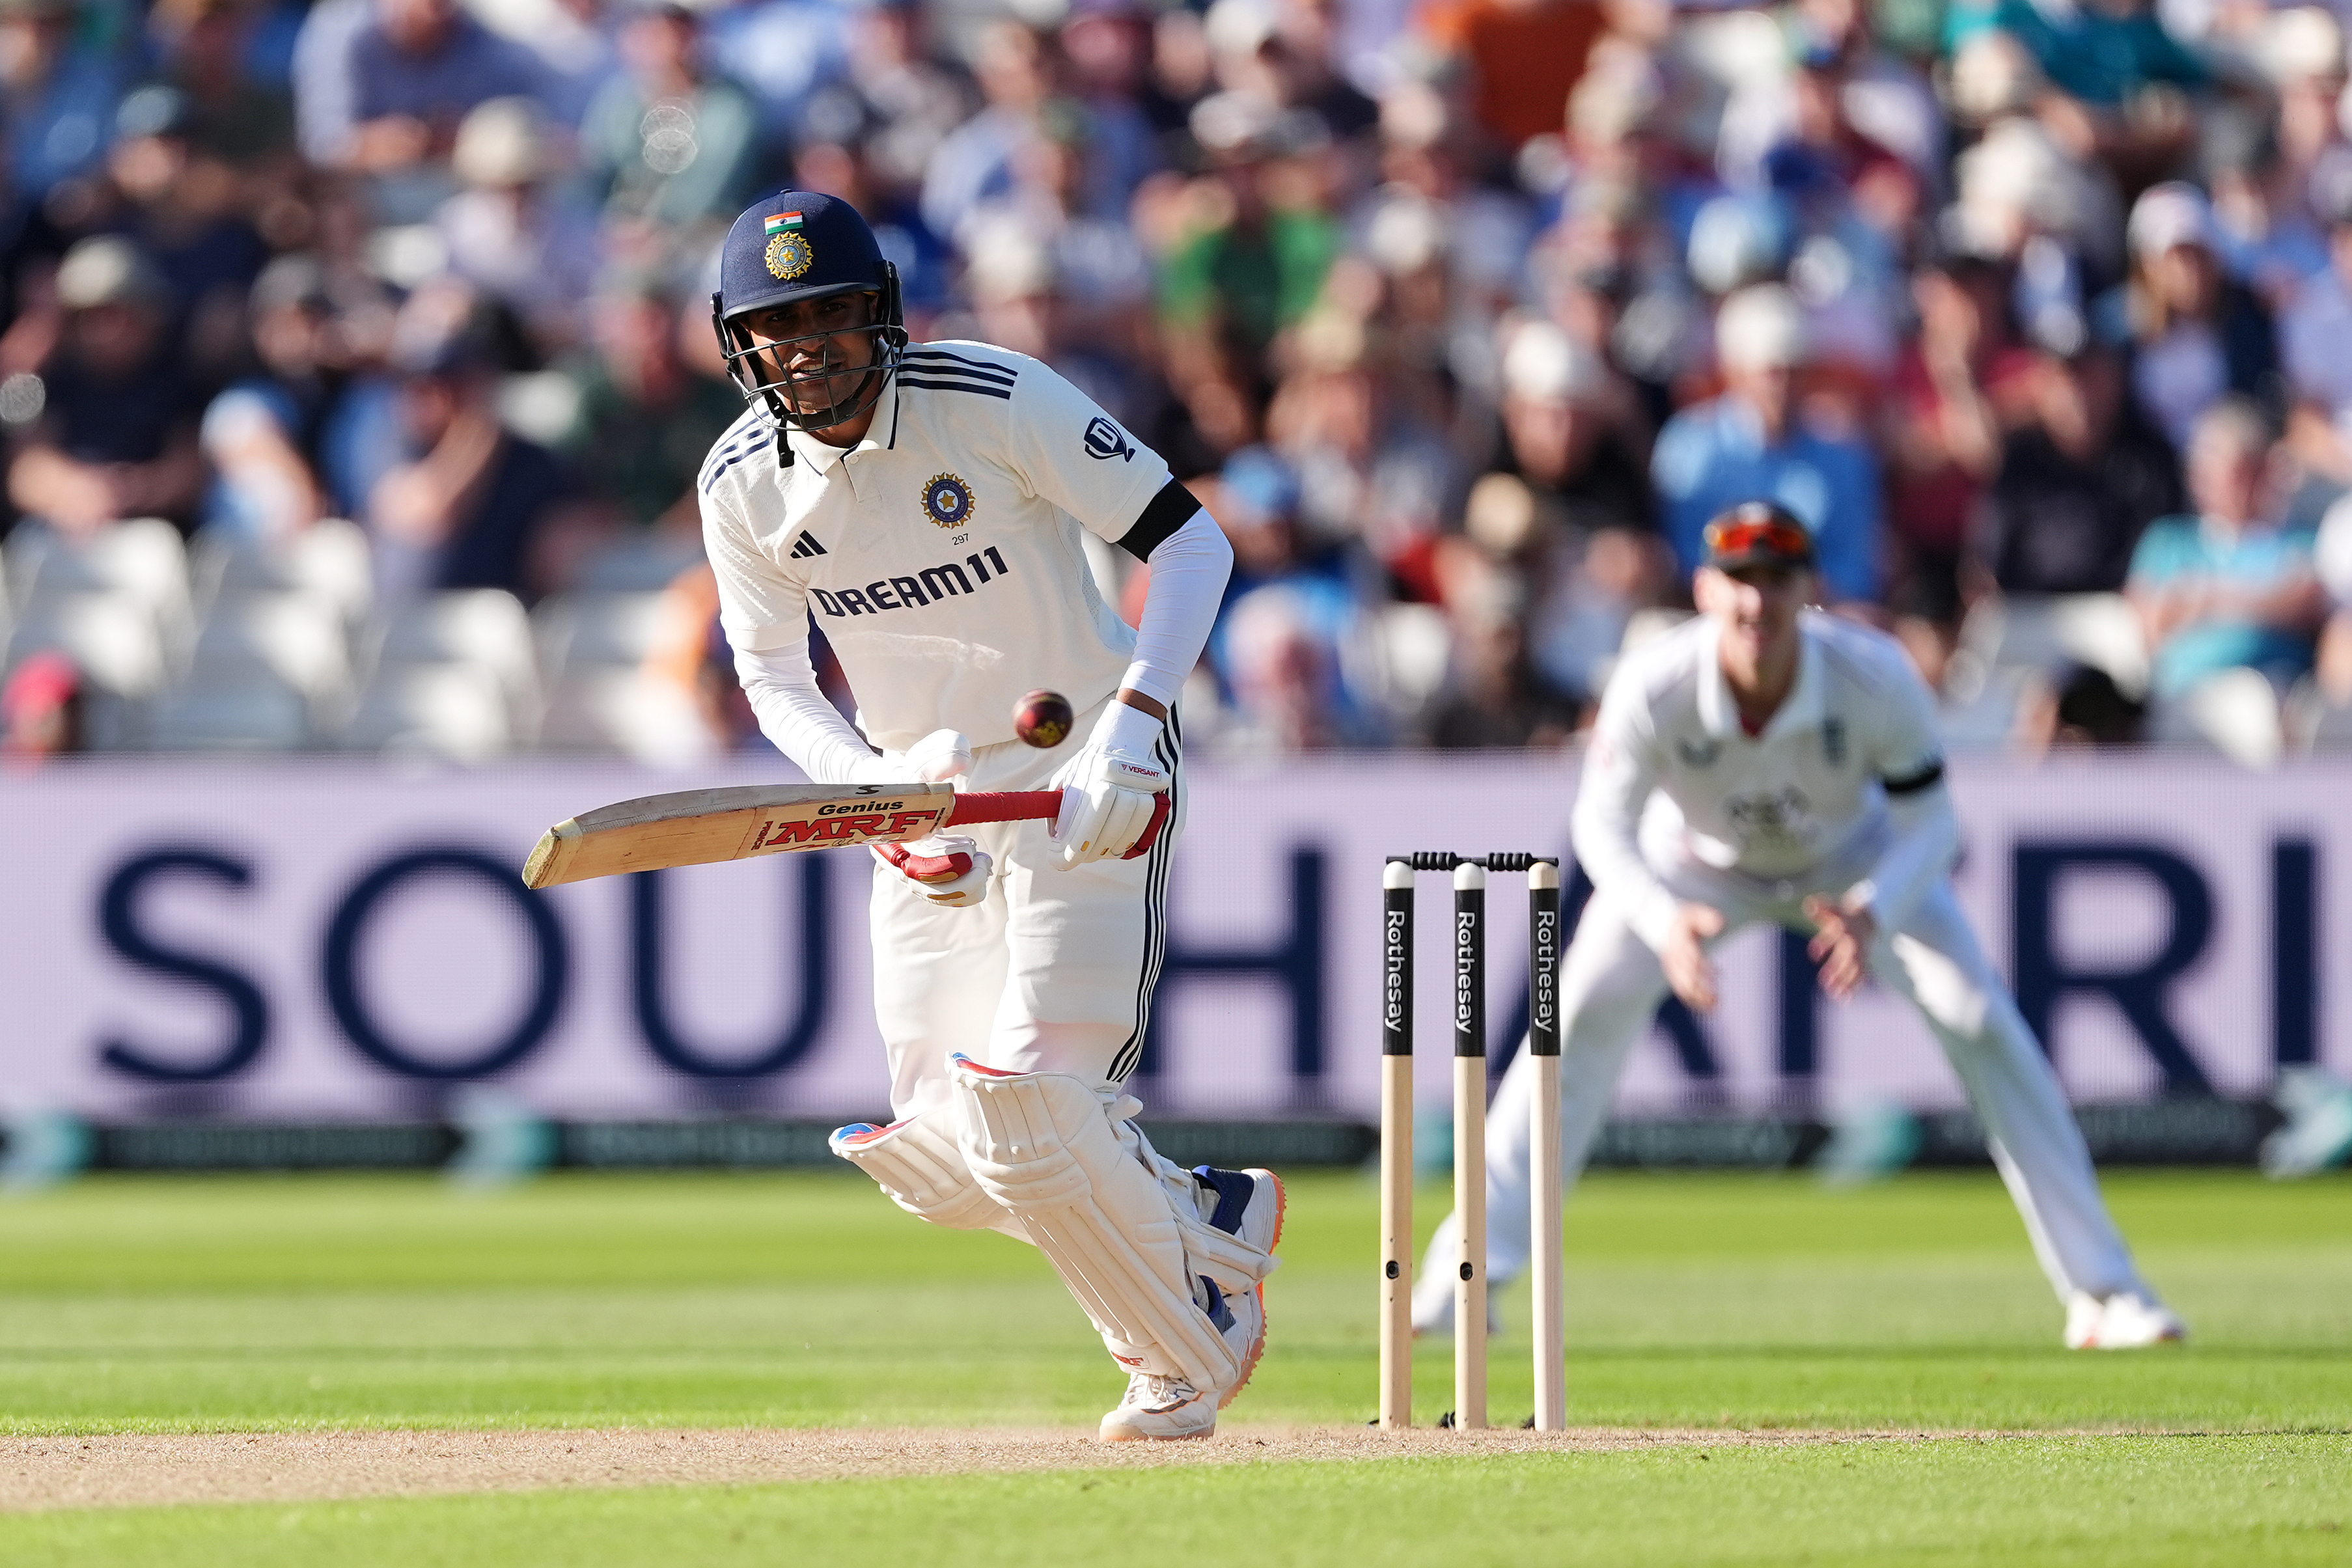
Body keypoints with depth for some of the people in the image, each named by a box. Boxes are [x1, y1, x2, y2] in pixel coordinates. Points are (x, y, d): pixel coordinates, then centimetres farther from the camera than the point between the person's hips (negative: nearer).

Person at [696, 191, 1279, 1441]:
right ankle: (1215, 1223, 24)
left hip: (1087, 773, -5)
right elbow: (772, 679, 4)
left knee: (1029, 1102, -17)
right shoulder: (743, 483, -5)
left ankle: (1183, 1360, 7)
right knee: (941, 1162, 0)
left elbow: (1190, 540, -15)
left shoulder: (997, 402, -18)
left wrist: (1130, 727, -27)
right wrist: (874, 786, -16)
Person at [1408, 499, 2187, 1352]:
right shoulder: (1653, 686, -36)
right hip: (1698, 864, 0)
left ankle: (2102, 1289, -2)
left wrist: (1872, 912, -45)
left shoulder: (1875, 676, -36)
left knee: (1980, 1020, -11)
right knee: (1585, 1014, -17)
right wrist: (1664, 922, -47)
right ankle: (1468, 1274, -7)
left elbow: (1929, 823, -25)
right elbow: (1603, 825, -28)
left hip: (1853, 861, 0)